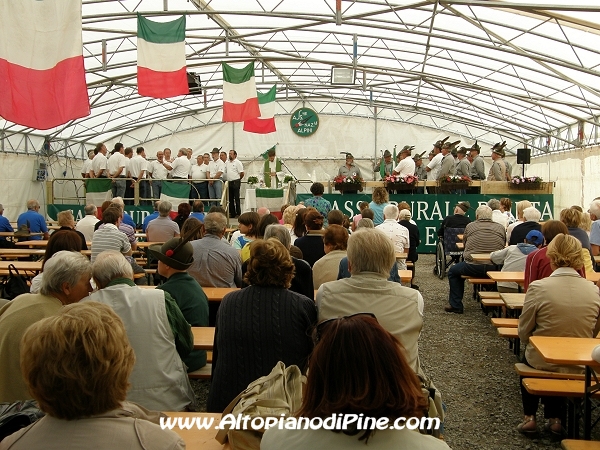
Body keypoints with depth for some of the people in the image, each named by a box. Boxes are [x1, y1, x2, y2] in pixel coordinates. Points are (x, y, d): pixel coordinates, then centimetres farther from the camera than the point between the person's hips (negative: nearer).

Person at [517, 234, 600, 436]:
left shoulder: (538, 287, -21)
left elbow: (524, 334, -12)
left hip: (542, 362, -2)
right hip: (579, 367, 3)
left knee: (528, 356, 33)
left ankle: (530, 417, 32)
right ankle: (555, 418, 38)